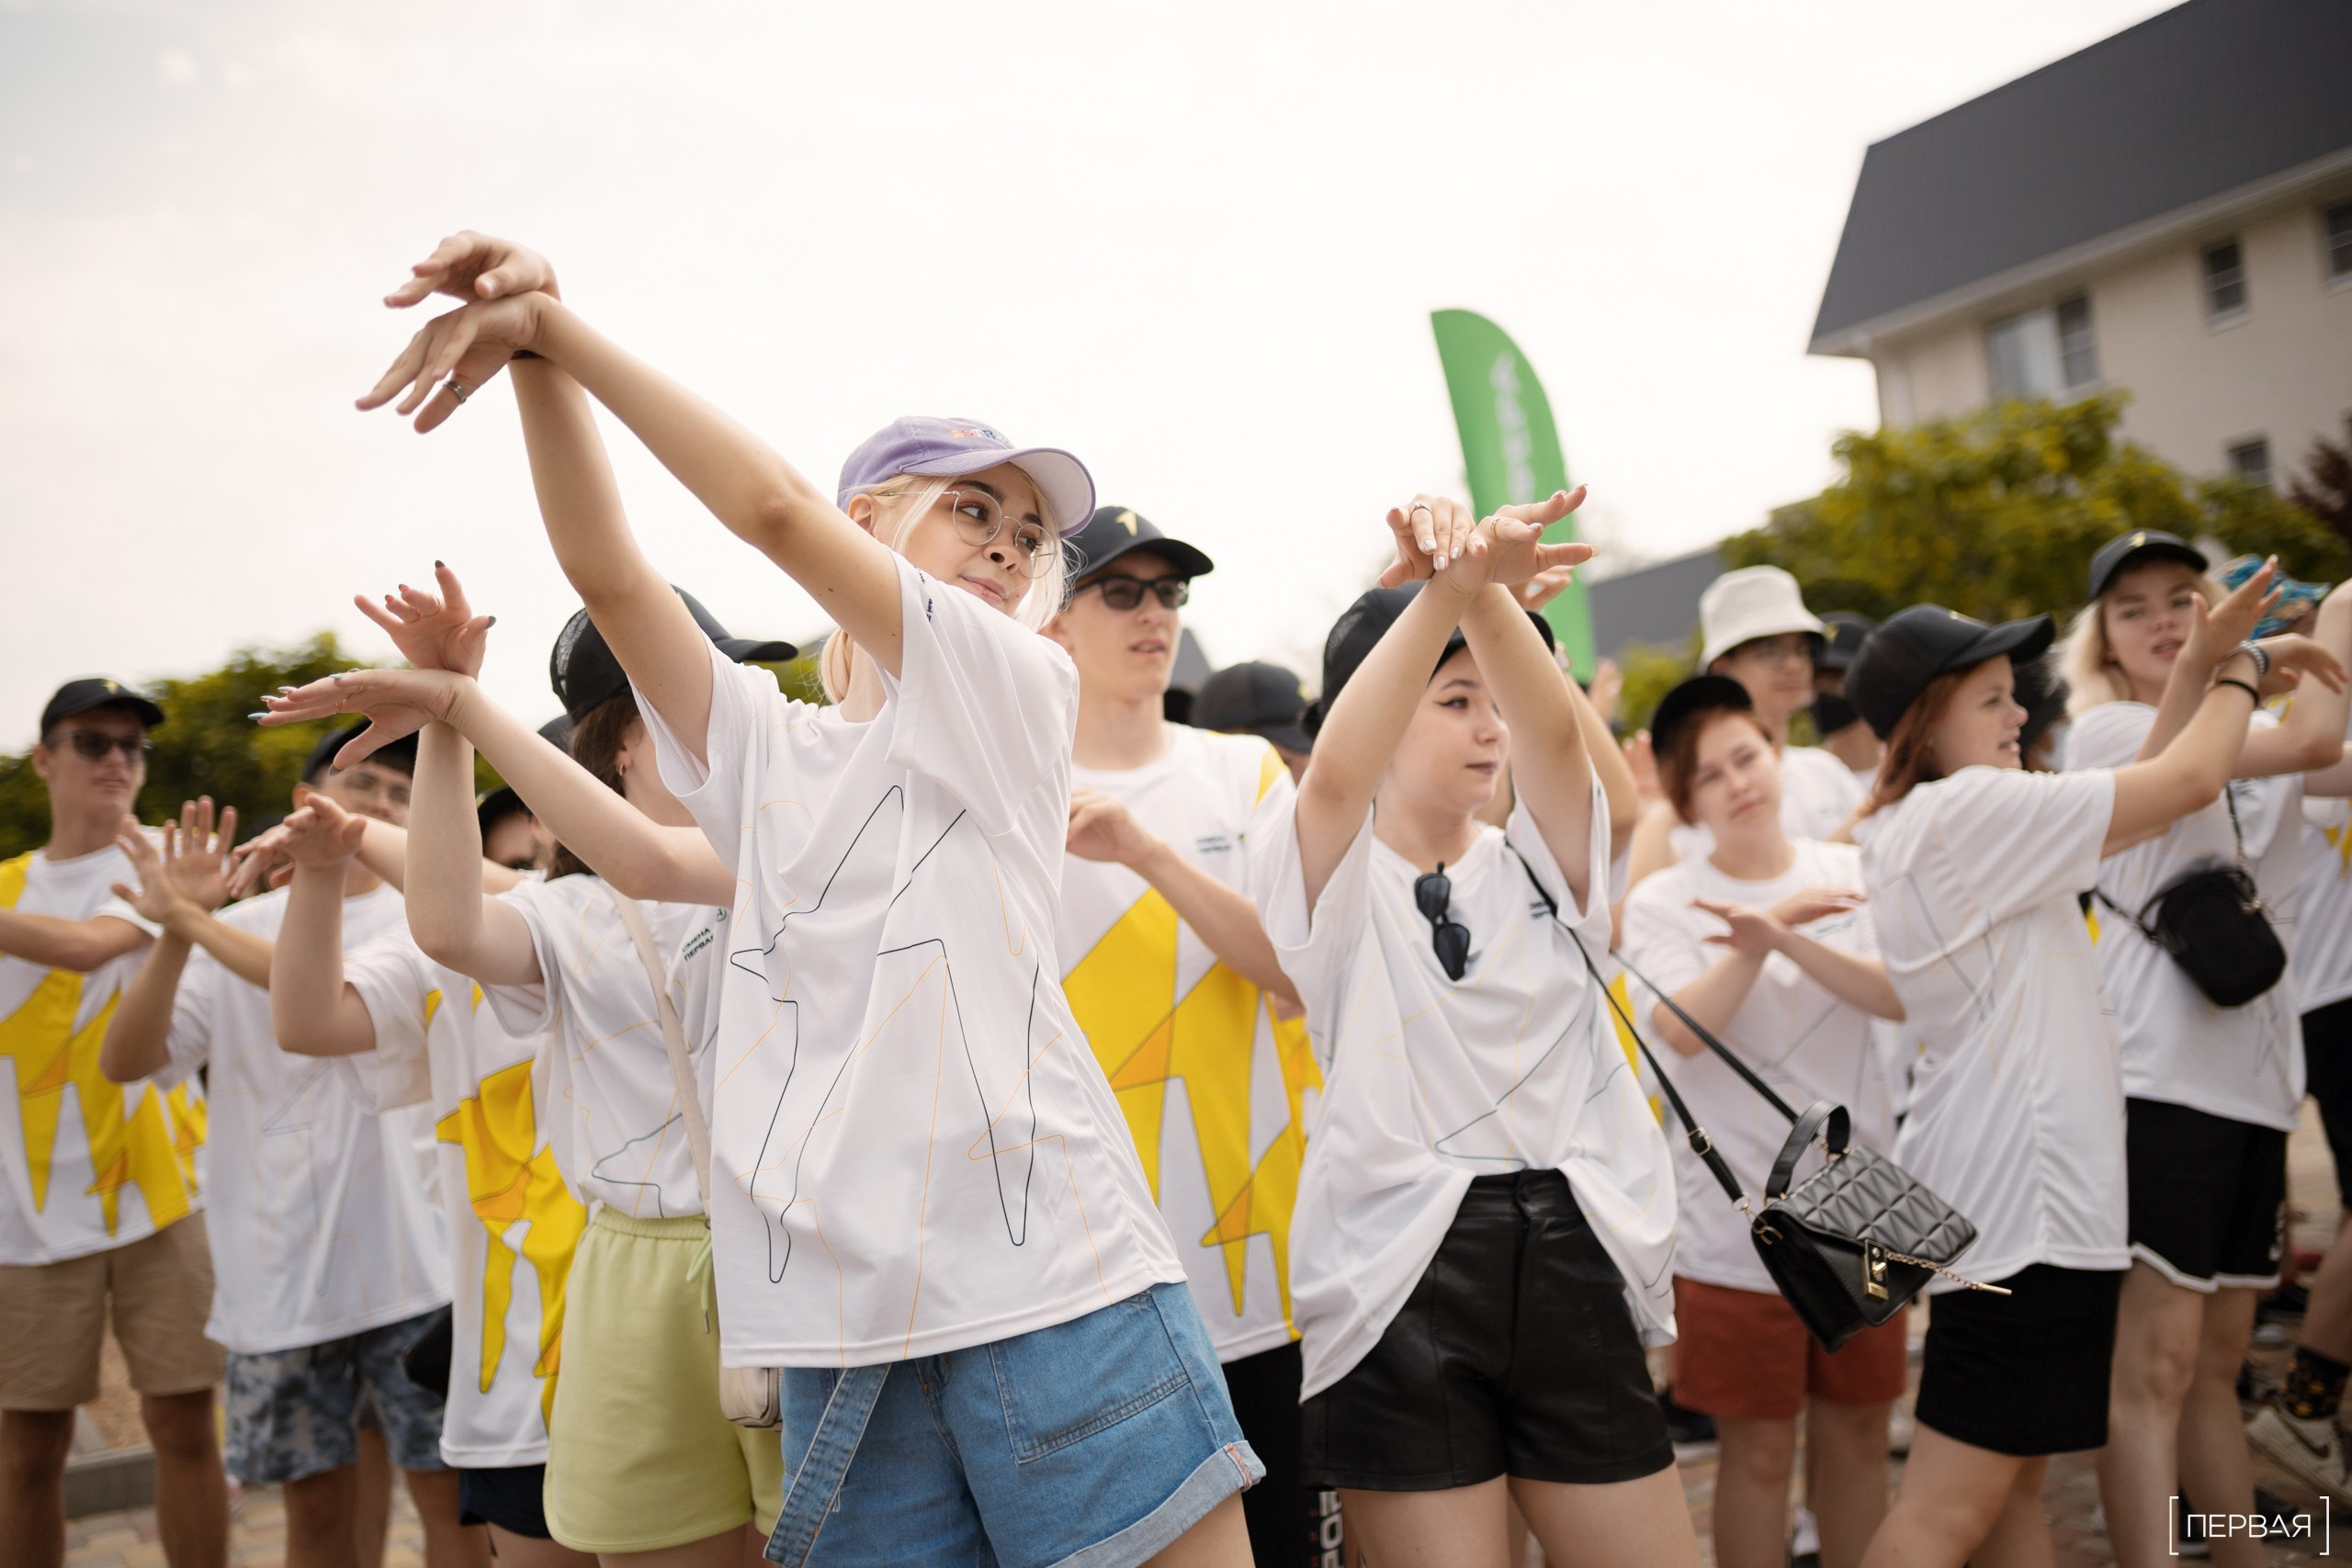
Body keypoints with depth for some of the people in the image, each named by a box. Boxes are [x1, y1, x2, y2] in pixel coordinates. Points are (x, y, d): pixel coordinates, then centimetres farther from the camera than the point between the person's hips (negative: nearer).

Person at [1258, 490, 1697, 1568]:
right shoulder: (1339, 884, 2)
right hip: (1403, 1280, -4)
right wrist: (1449, 583, -32)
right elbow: (1336, 769, -22)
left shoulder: (1538, 865, 12)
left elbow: (1554, 729, -8)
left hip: (1572, 1266, 4)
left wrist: (1484, 588, -26)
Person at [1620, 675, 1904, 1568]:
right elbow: (1682, 1031, -18)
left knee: (1857, 1429, 15)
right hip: (1737, 1218, -3)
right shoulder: (1661, 903, -4)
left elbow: (1901, 997, -11)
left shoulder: (1850, 874, 4)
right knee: (1760, 1447, 5)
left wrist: (1784, 941, -25)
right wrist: (1768, 931, -26)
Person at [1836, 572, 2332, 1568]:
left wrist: (2193, 676, 18)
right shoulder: (1967, 810, -15)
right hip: (2021, 1190, -11)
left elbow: (2134, 800, 22)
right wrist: (2232, 671, 8)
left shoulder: (1903, 829, 15)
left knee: (2014, 1483, 17)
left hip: (2002, 1181, 11)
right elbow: (2190, 782, -10)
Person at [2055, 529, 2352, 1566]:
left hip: (2254, 1078, 7)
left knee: (2217, 1358, 16)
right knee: (2155, 1364, -8)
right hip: (2158, 1079, -7)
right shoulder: (2109, 731, -5)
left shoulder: (2256, 729, 17)